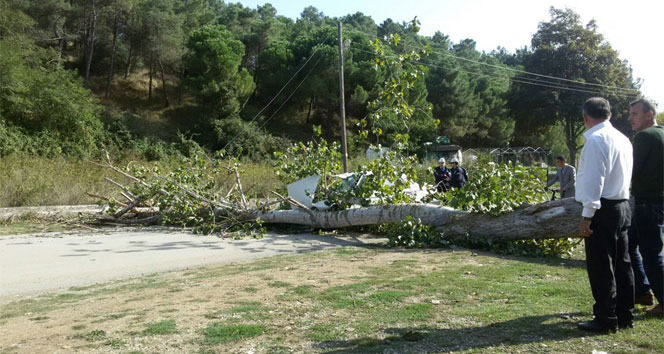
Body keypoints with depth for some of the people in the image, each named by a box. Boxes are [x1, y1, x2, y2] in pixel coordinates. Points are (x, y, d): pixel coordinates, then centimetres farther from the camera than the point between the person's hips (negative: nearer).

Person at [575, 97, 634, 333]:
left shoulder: (596, 139, -13)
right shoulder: (622, 139, 15)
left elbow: (593, 179, -19)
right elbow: (624, 175, 18)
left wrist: (587, 215, -17)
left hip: (603, 209, -9)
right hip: (622, 206, 9)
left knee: (601, 267, -2)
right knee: (621, 264, 14)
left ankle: (606, 319, 5)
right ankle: (625, 315, 22)